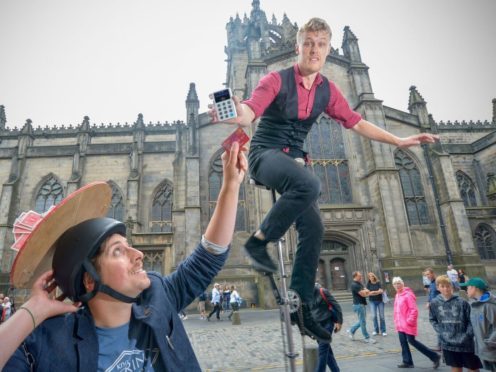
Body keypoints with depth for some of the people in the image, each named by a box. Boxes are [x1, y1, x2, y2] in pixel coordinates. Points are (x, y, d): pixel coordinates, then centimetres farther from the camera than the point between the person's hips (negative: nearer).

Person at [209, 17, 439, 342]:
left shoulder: (328, 91, 7)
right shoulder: (276, 80, -9)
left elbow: (356, 122, 13)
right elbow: (249, 113, -23)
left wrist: (399, 141, 10)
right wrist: (235, 114, -48)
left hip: (295, 160, 6)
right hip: (266, 153, -6)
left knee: (314, 229, -4)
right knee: (309, 185, -38)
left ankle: (302, 307, 9)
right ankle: (258, 241, -17)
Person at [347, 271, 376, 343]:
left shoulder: (360, 284, 14)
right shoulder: (354, 285, -17)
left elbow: (368, 292, 8)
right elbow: (363, 294, -19)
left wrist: (364, 291, -12)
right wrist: (365, 291, 2)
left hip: (363, 304, 10)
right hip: (358, 305, -10)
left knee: (362, 321, 15)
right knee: (363, 322, -1)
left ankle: (351, 331, 27)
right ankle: (367, 338, 9)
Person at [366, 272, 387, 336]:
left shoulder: (378, 283, -2)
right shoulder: (368, 284, 0)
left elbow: (381, 291, -11)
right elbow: (368, 293, -7)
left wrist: (373, 292, -17)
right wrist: (378, 292, -14)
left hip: (380, 301, -1)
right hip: (372, 302, 1)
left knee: (381, 316, 1)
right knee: (374, 316, -1)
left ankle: (383, 331, 10)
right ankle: (376, 330, 12)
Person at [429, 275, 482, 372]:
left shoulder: (462, 302, -12)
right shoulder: (435, 303, -5)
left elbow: (471, 320, -6)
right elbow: (432, 319, 8)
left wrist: (467, 335, -13)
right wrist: (440, 331, -3)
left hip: (465, 343, -1)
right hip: (448, 343, 2)